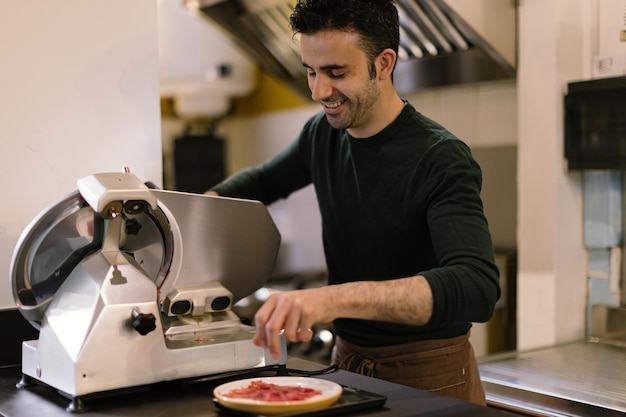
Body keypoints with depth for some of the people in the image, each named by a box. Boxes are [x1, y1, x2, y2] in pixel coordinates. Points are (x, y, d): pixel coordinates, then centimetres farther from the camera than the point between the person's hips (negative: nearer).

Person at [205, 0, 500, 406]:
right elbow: (263, 180, 17)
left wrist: (338, 297, -47)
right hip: (348, 360, 5)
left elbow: (477, 286, -36)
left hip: (428, 375, -5)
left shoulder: (441, 159, -22)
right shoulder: (322, 134, -3)